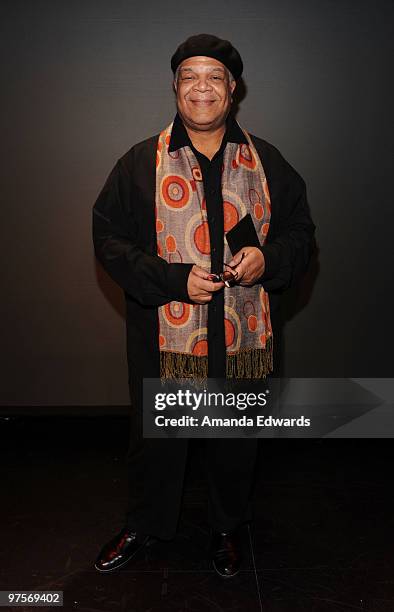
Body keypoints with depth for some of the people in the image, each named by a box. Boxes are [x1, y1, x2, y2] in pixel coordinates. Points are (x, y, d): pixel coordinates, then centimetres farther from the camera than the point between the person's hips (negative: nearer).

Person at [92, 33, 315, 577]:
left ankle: (228, 527, 45)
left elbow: (300, 231, 9)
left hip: (246, 337, 2)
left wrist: (268, 259, -13)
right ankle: (143, 526, 43)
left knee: (237, 438, 18)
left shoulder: (266, 161, 5)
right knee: (156, 437, 15)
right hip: (165, 339, -1)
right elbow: (109, 240, -5)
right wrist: (175, 279, -18)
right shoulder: (141, 163, -1)